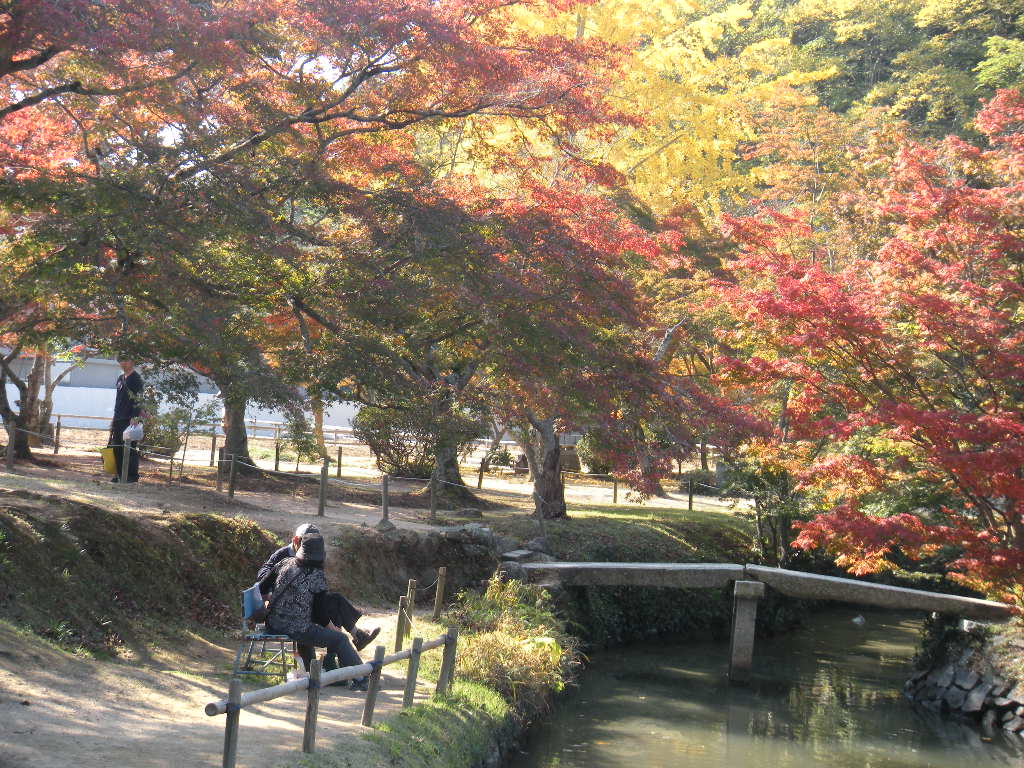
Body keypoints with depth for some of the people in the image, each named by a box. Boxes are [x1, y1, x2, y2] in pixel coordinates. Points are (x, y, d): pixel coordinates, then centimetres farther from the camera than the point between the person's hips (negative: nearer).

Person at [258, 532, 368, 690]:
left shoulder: (284, 563, 2)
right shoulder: (317, 576, -10)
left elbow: (262, 588, 10)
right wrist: (331, 626, 16)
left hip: (273, 625, 6)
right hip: (296, 630, -6)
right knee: (340, 639, 6)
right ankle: (362, 680, 10)